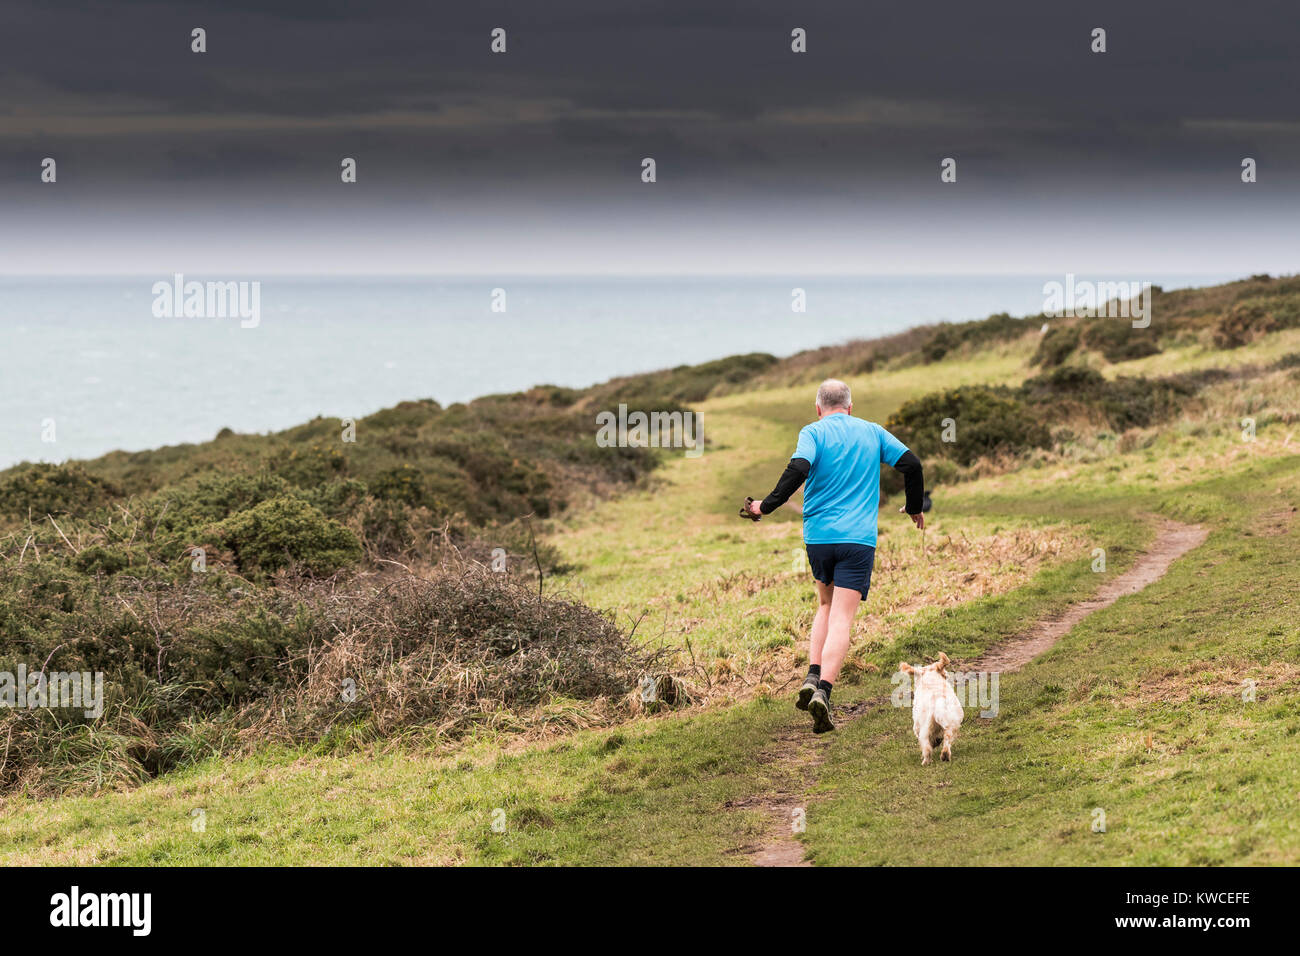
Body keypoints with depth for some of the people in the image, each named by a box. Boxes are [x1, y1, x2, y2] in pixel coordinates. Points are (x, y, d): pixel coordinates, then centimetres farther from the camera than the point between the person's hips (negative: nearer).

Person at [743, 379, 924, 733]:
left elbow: (798, 470, -16)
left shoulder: (813, 432, 1)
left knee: (827, 605, 22)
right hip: (858, 537, -1)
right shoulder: (872, 432, 10)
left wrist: (765, 507, -11)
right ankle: (823, 691, -21)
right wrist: (915, 508, 22)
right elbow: (911, 464, 8)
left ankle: (812, 678, 7)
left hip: (818, 534, 1)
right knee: (841, 618, -5)